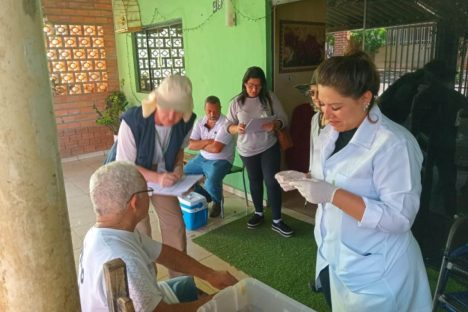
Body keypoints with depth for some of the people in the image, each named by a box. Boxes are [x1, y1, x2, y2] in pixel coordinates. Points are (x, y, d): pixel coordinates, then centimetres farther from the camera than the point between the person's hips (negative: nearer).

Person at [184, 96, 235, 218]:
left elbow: (216, 148, -27)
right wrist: (207, 141, -19)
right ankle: (204, 196, 21)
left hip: (221, 160, -7)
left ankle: (217, 202, 5)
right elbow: (190, 145, -6)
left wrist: (200, 144, -10)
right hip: (202, 158, 7)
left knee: (211, 183, -31)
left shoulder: (225, 124, -19)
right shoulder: (199, 122, 0)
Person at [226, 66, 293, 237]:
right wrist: (237, 128, -25)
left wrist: (274, 124, -27)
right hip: (247, 149, 1)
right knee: (255, 182, 16)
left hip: (269, 147, -1)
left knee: (272, 182, -3)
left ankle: (277, 221, 9)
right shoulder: (236, 102, -5)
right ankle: (259, 213, 35)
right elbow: (228, 126, -2)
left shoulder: (270, 97, -6)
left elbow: (283, 119, -5)